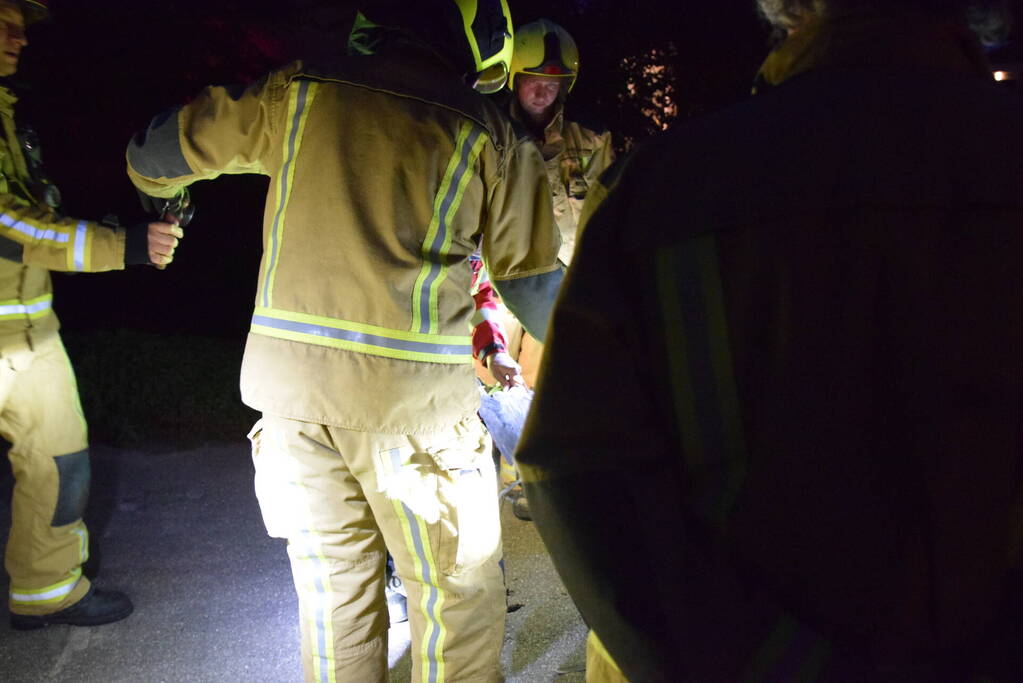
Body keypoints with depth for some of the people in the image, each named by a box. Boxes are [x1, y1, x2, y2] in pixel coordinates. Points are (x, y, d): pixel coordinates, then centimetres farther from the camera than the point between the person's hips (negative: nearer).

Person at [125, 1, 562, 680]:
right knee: (457, 595, 14)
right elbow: (531, 279, 5)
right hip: (413, 397, -3)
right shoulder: (490, 133, 0)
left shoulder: (297, 92, 6)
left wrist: (159, 181, 38)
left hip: (289, 384, 4)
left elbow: (157, 155, 15)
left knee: (334, 583, 20)